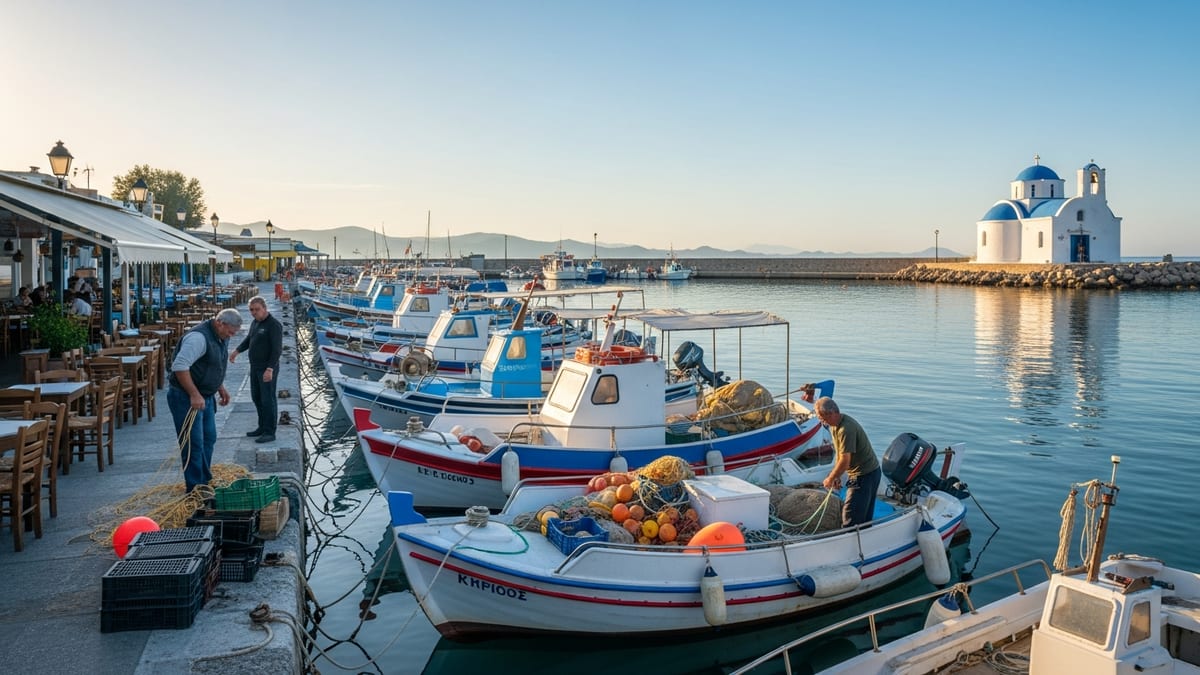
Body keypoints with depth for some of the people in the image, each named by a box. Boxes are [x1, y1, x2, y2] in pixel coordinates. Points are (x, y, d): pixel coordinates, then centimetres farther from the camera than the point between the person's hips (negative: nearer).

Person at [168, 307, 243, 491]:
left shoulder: (221, 338, 8)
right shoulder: (198, 337, -24)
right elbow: (179, 366, -30)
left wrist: (221, 388, 20)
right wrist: (194, 395, -29)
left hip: (206, 397, 10)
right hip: (186, 398, -10)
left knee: (208, 439, 17)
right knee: (194, 445, -5)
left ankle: (205, 482, 31)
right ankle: (195, 490, 3)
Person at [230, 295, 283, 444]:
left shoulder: (274, 325, -18)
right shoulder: (255, 323, 9)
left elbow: (277, 349, -23)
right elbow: (249, 339, 25)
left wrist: (270, 369, -29)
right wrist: (236, 351, 12)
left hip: (268, 369, -9)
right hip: (255, 367, 9)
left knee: (268, 399, -5)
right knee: (257, 397, 15)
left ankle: (269, 432, 1)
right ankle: (262, 427, 27)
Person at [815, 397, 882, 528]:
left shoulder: (846, 429, -27)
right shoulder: (834, 425, 4)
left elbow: (845, 461, -26)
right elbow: (840, 453, 12)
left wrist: (830, 479, -13)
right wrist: (836, 476, 7)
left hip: (864, 475, -10)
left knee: (850, 518, -5)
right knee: (864, 517, 17)